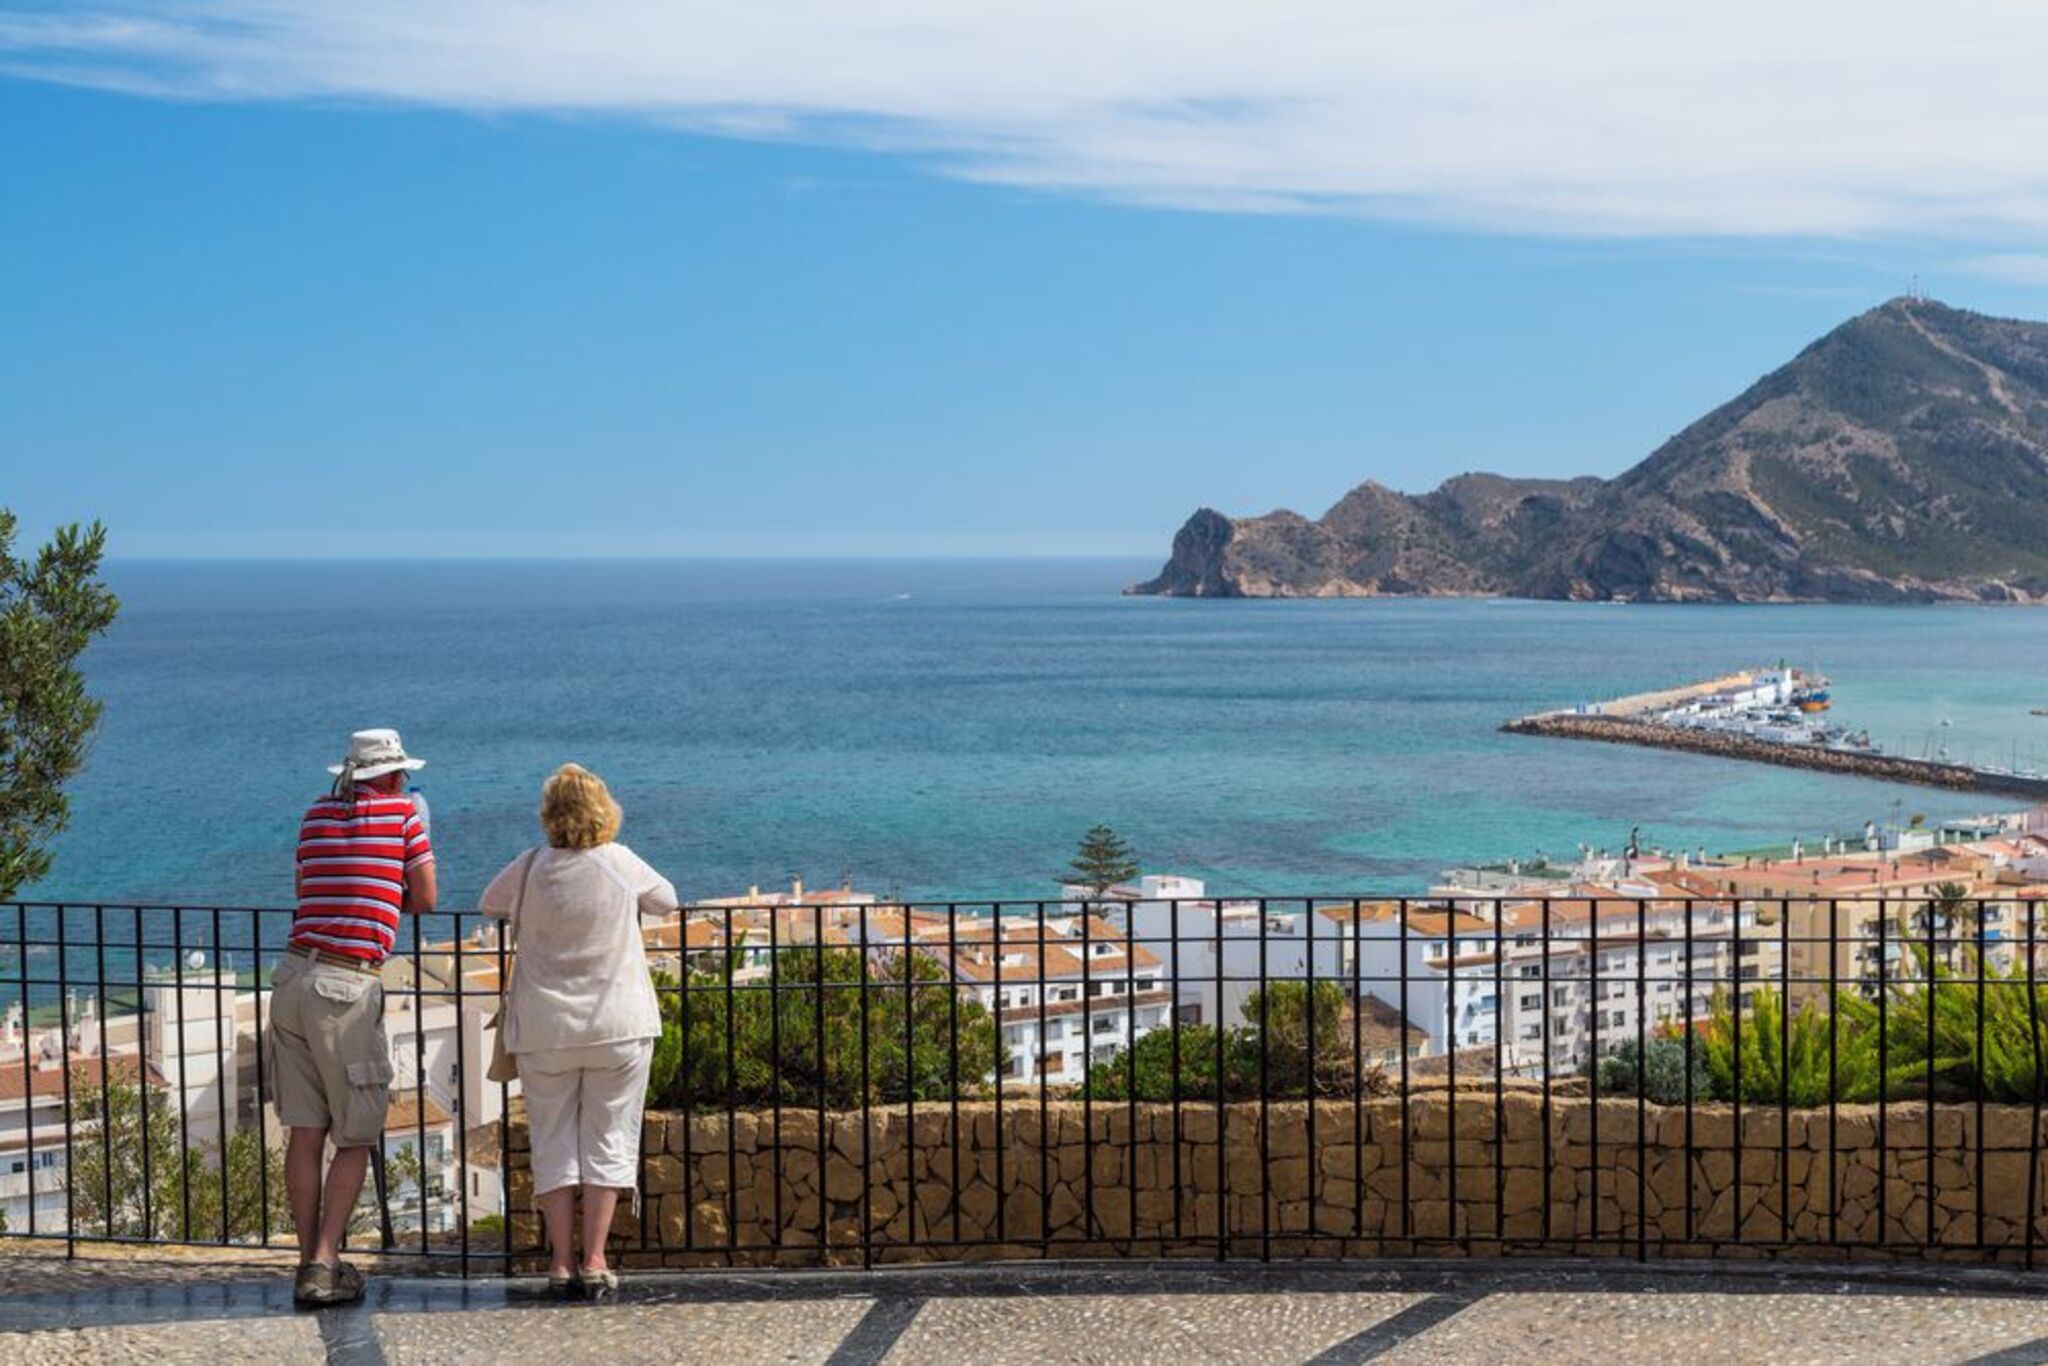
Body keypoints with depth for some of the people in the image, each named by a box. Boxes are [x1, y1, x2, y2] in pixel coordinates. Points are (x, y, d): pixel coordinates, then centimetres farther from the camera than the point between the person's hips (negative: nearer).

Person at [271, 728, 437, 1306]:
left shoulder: (316, 815, 15)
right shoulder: (401, 811, 2)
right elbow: (425, 899, 8)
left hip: (294, 974, 5)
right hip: (347, 988, -5)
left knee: (305, 1131, 8)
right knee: (356, 1138, 3)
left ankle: (311, 1262, 12)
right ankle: (324, 1264, -4)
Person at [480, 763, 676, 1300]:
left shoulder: (531, 869, -3)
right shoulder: (622, 864, -3)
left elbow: (488, 903, 15)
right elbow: (667, 900, 14)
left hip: (545, 1030, 1)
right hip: (618, 1026, -1)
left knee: (553, 1143, 9)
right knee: (607, 1141, 6)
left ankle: (561, 1263, 6)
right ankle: (594, 1263, 3)